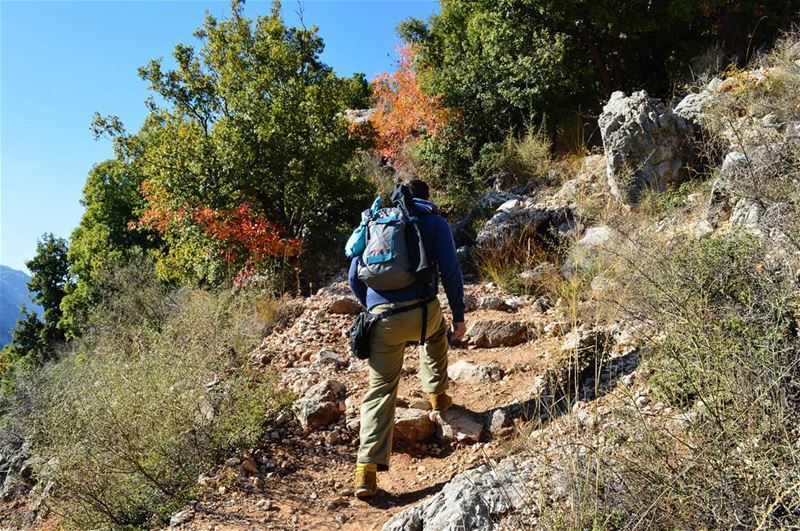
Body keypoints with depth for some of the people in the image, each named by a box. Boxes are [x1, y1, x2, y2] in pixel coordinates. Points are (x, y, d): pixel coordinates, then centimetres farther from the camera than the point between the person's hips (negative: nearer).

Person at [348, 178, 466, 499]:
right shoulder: (434, 222, 12)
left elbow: (354, 278, 20)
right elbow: (451, 271, 1)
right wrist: (459, 315, 8)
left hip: (381, 318, 2)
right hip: (422, 311, -1)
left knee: (380, 391, 8)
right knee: (437, 334, 36)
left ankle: (367, 468, -1)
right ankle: (436, 394, 42)